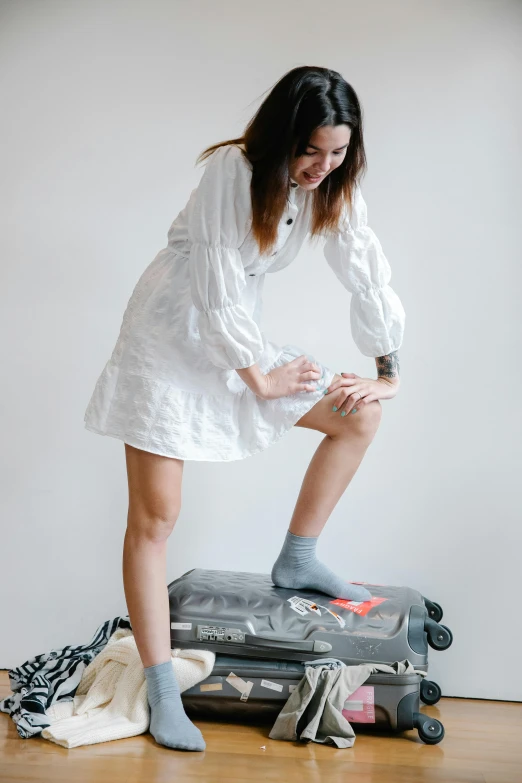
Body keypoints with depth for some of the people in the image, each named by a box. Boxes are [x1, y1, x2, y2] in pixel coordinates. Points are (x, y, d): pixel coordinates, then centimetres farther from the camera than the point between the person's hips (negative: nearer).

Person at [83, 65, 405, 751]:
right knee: (155, 517, -7)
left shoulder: (334, 186, -4)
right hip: (171, 338, -7)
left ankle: (297, 562, 13)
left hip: (240, 335, 7)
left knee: (361, 415, 1)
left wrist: (388, 373, 2)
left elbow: (368, 274, 2)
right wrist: (260, 379, -14)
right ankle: (163, 694, 0)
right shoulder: (233, 171, -23)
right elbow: (217, 292, -23)